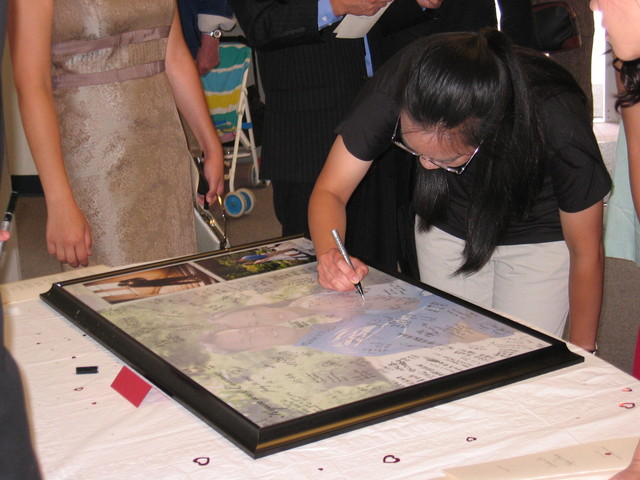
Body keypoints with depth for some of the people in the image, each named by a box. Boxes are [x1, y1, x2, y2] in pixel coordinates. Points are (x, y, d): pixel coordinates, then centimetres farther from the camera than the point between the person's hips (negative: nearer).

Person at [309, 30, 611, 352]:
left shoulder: (556, 122, -36)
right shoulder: (395, 87, -32)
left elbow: (587, 253, -20)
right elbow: (329, 191, -19)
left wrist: (580, 353, -9)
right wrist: (330, 254, -41)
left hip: (539, 241, -2)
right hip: (446, 228, 2)